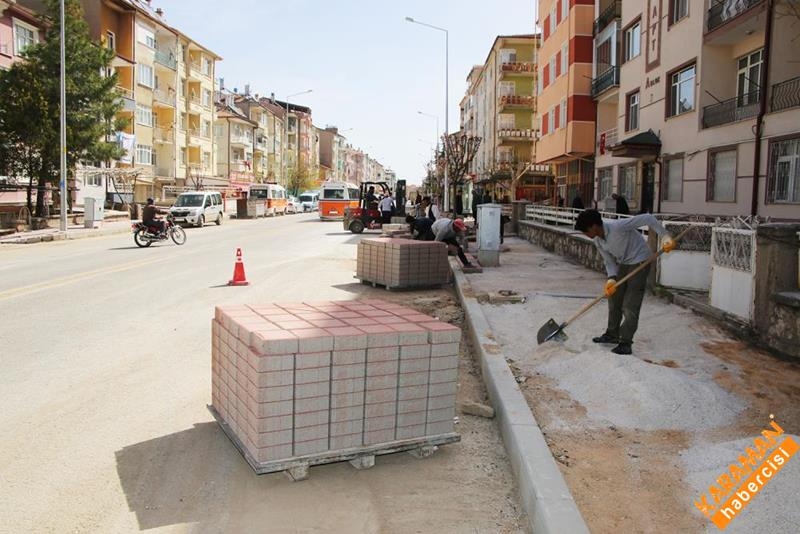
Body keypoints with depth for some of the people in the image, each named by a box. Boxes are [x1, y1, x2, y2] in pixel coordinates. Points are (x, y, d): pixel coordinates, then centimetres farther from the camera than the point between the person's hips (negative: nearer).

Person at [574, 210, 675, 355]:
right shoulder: (598, 241, -5)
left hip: (639, 262, -8)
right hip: (622, 264, 8)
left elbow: (647, 218, -28)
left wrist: (666, 236, -32)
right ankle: (612, 334, 31)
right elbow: (609, 261, 0)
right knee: (614, 300, 15)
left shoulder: (618, 226, -30)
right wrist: (611, 278, -18)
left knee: (630, 306, -9)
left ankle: (625, 344, -3)